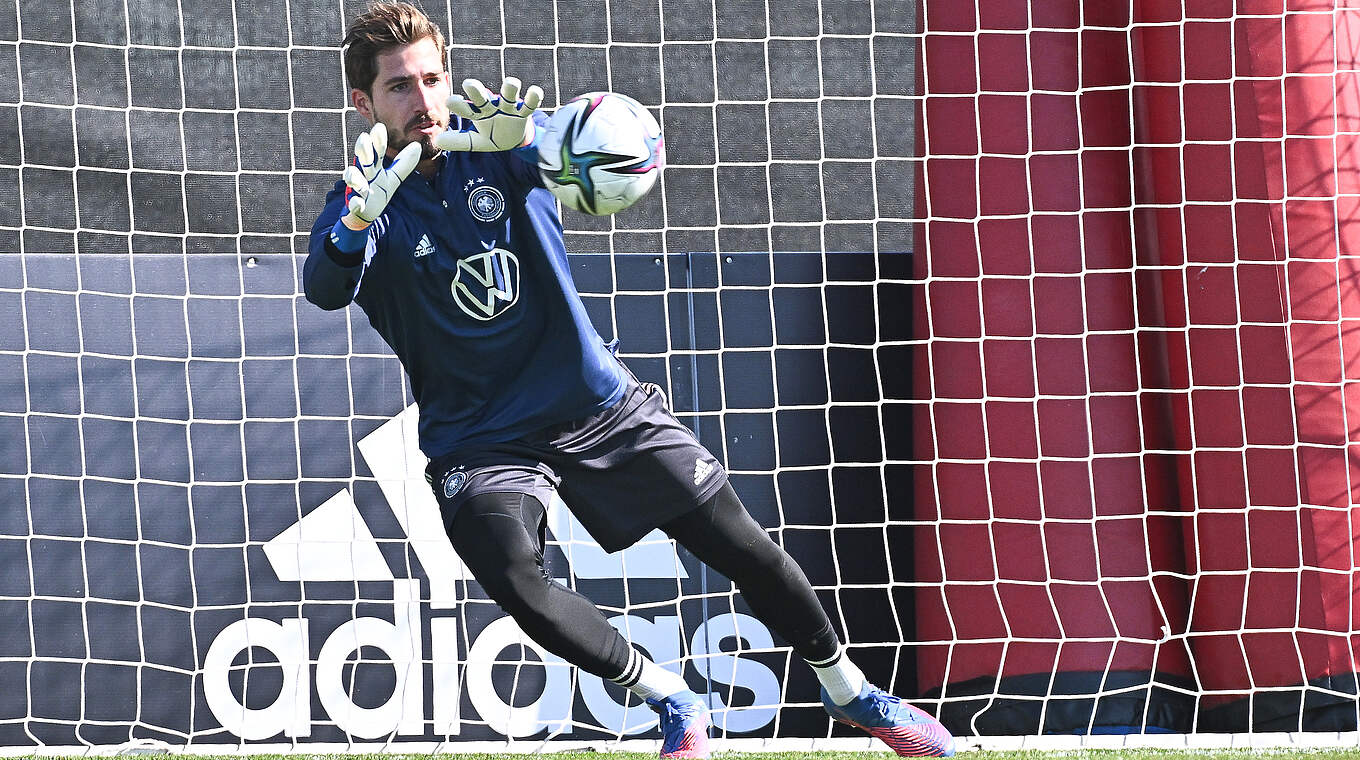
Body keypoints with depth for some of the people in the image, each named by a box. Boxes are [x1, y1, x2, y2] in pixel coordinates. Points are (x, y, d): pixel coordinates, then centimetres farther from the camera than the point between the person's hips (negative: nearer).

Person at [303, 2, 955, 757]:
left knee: (742, 547, 2)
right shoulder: (362, 202, -9)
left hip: (597, 402, 2)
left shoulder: (495, 137, -6)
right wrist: (358, 216, -52)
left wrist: (526, 136, -50)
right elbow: (326, 288, -30)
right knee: (515, 580, -28)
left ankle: (849, 693, 27)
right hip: (481, 436, -2)